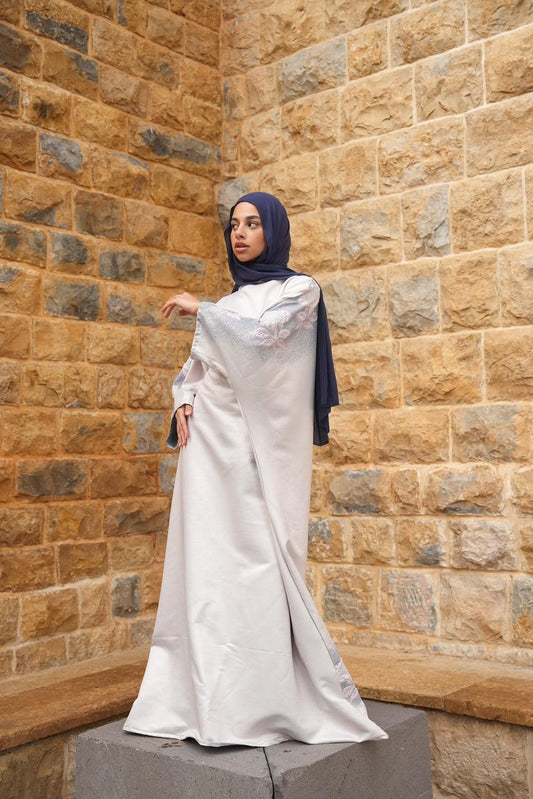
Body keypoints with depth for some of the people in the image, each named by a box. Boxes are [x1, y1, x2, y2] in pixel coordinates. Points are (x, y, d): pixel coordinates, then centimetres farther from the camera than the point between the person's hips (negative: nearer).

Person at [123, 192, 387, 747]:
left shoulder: (299, 290, 3)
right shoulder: (229, 304, 20)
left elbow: (259, 336, -15)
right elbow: (192, 369, 21)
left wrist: (199, 309, -3)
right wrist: (184, 403, 1)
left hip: (259, 443, -6)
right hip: (210, 443, 6)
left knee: (255, 561, -9)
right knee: (206, 563, 2)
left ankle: (263, 706, 2)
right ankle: (210, 703, 10)